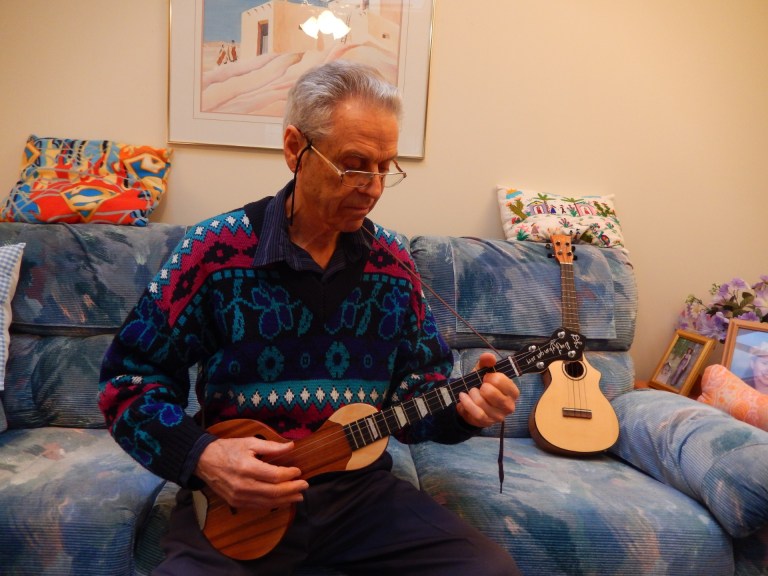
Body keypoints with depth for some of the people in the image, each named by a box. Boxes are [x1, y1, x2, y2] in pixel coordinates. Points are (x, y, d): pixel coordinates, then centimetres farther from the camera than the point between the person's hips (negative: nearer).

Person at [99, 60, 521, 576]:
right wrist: (202, 456, -19)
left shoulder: (392, 262, 2)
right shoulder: (216, 249, -9)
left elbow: (417, 386, 8)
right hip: (233, 493, -2)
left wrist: (463, 408, -13)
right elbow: (128, 379, -4)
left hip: (360, 484, 3)